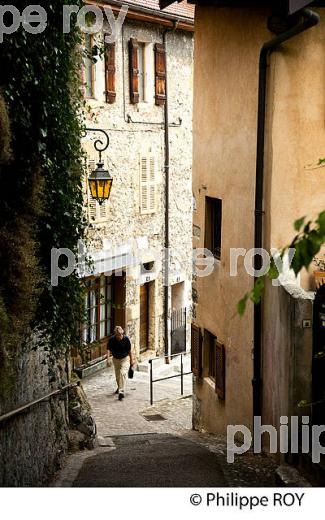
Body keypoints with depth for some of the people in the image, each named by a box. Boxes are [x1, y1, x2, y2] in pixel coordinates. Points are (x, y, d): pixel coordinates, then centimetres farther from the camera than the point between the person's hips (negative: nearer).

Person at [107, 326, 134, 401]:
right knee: (117, 375, 17)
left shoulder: (126, 339, -17)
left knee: (123, 373, -20)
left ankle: (121, 392, -25)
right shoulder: (111, 339, -15)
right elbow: (109, 349, -16)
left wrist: (131, 360, 1)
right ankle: (119, 387, 45)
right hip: (115, 359, 3)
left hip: (125, 359, -3)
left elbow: (129, 350, -6)